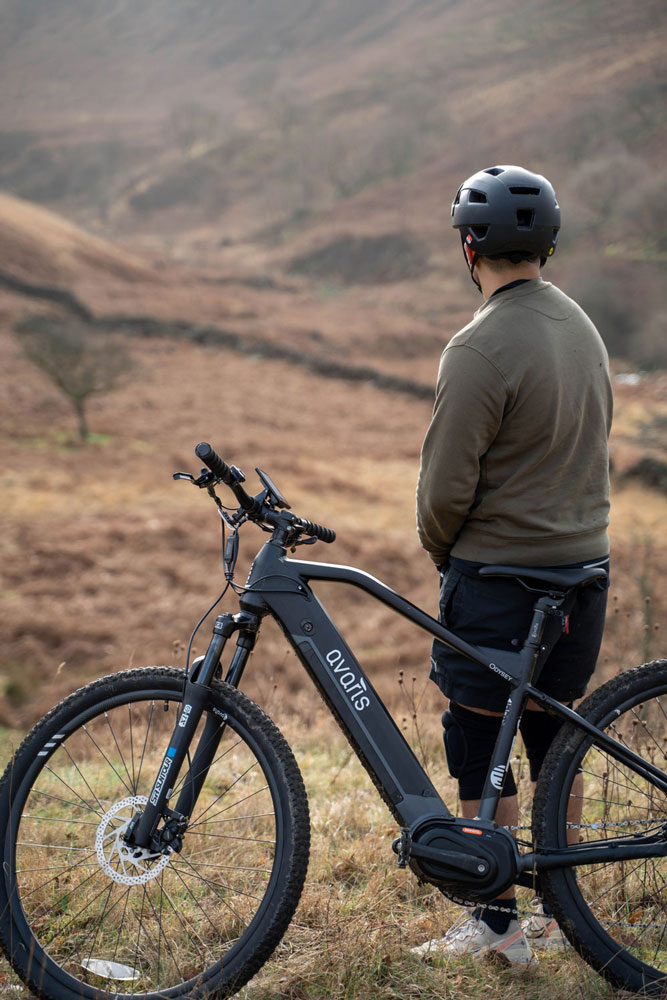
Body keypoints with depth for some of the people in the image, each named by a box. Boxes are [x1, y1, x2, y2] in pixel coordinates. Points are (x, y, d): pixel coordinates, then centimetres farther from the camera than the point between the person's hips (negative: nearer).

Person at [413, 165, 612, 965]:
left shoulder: (483, 347, -18)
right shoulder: (582, 326, 8)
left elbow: (447, 484, -18)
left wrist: (440, 552, 2)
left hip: (497, 573, -8)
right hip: (585, 566, 8)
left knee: (480, 748, 4)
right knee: (555, 740, 16)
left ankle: (497, 924, 12)